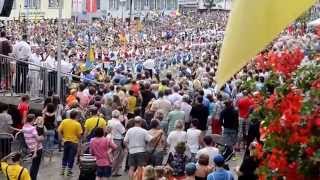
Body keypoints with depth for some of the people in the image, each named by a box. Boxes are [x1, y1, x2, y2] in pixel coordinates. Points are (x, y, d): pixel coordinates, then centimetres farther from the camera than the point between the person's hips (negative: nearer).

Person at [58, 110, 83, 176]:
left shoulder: (64, 121, -5)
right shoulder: (77, 124, -16)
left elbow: (59, 130, -4)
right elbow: (79, 134, -13)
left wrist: (63, 137, 8)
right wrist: (79, 139, 7)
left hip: (66, 141, 4)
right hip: (74, 142, -4)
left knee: (65, 156, 18)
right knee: (71, 157, 7)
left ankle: (62, 170, 20)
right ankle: (69, 171, 12)